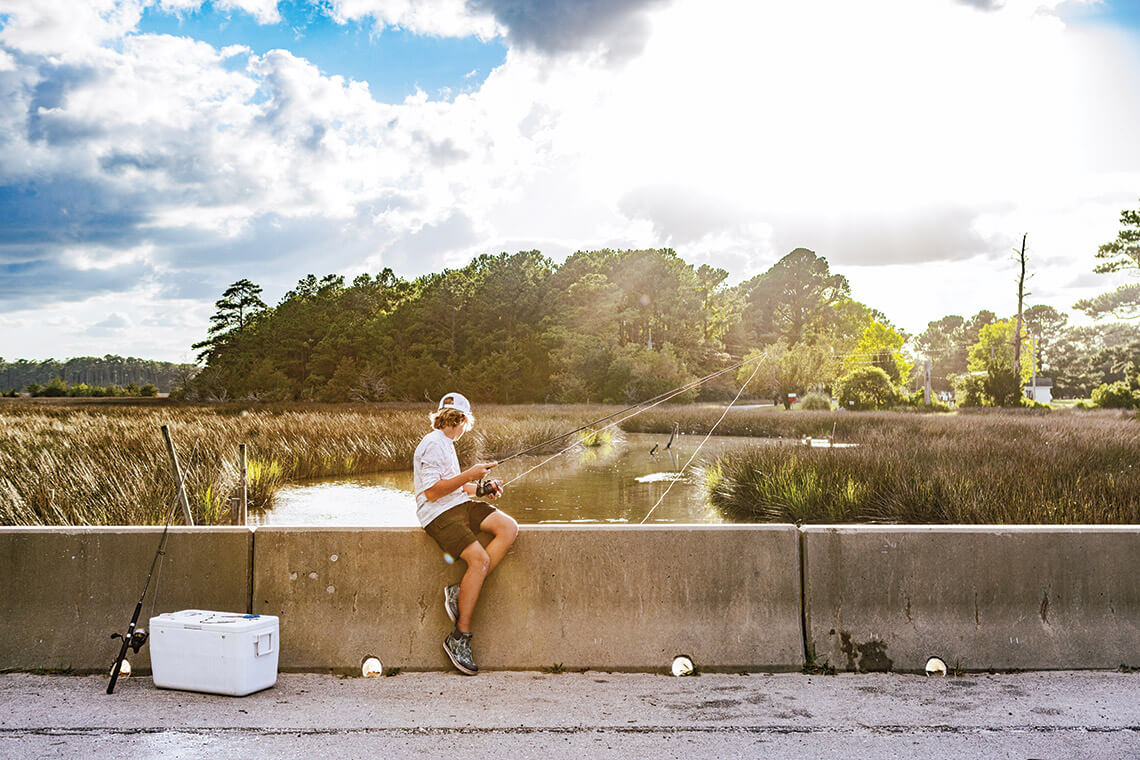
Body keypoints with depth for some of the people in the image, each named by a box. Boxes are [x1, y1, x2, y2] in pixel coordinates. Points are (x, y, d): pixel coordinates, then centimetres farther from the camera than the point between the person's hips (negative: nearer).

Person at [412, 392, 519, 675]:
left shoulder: (446, 444, 20)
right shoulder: (432, 445, -11)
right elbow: (432, 492, -19)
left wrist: (481, 489, 14)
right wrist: (468, 476, -16)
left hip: (460, 504, 9)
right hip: (438, 514, -9)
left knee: (509, 527, -11)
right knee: (479, 559, -25)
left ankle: (461, 592, -11)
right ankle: (459, 637, -14)